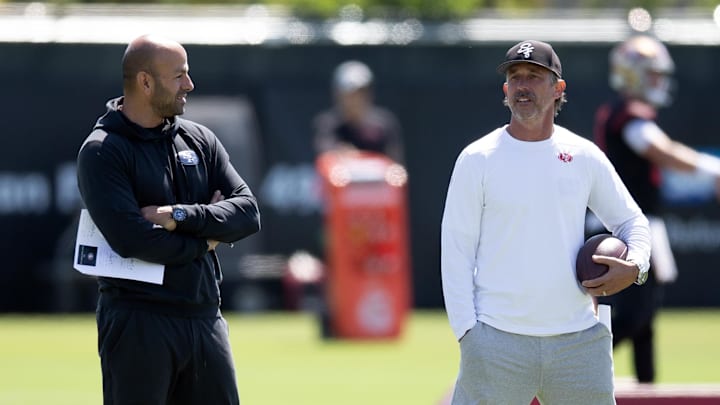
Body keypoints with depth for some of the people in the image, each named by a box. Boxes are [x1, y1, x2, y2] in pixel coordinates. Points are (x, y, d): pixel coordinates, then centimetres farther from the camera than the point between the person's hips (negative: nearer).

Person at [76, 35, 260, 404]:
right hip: (138, 323, -6)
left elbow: (247, 212, 3)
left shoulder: (200, 141, 13)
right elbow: (130, 238, -19)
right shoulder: (101, 152, -6)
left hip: (205, 318, 6)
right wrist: (203, 239, -6)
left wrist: (181, 216, -13)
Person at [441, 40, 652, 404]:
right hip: (498, 343, -3)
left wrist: (634, 267, -4)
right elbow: (456, 251, -1)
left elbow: (632, 220, 19)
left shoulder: (585, 156, 9)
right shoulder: (477, 159, 1)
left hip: (578, 342, 3)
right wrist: (467, 333, -10)